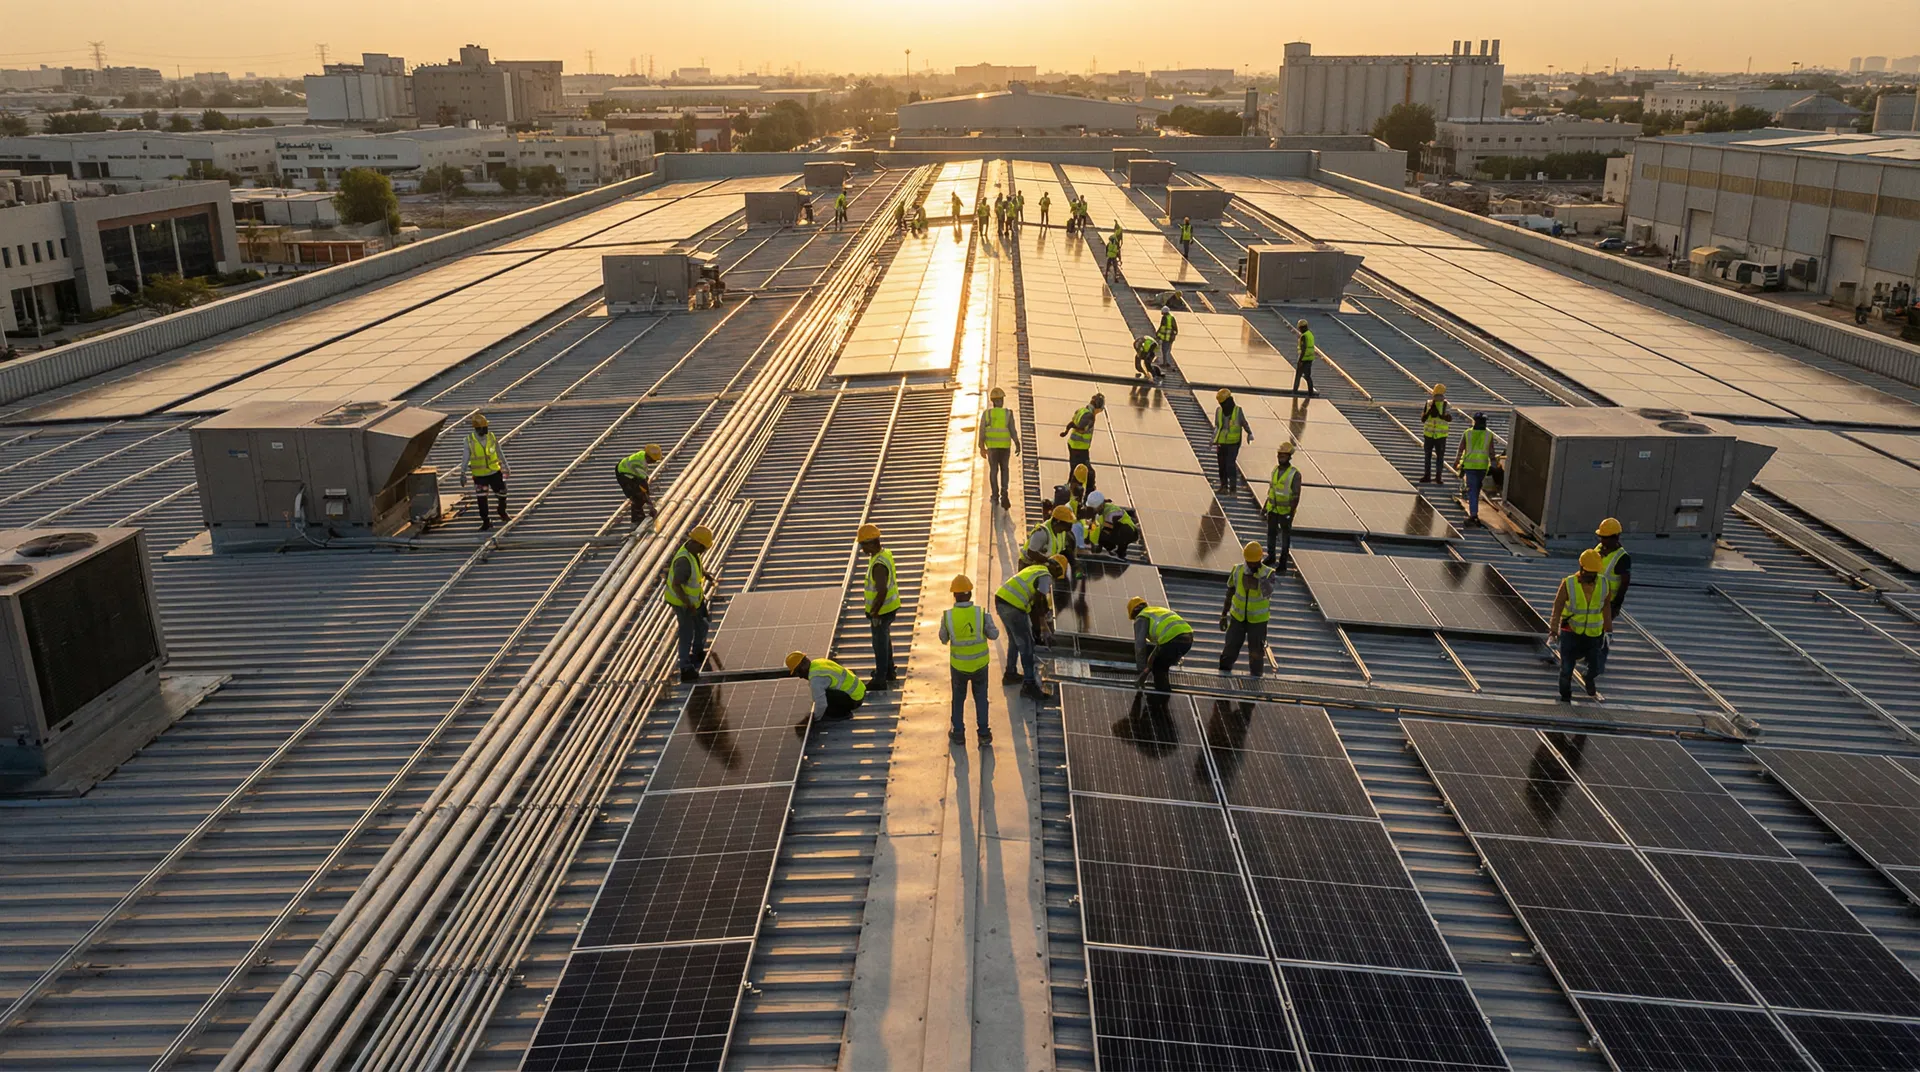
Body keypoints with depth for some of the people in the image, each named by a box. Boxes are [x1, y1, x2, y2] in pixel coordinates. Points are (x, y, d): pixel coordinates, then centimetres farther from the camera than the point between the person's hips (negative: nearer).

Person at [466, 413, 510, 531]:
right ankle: (486, 521, 16)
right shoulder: (470, 440, -12)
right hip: (479, 475, -2)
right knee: (481, 499, 1)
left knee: (502, 494, 10)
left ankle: (503, 514, 37)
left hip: (495, 472, 2)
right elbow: (466, 457, -5)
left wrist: (505, 466, 13)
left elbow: (499, 452, 6)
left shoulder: (491, 436, -7)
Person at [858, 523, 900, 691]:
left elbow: (882, 591, -33)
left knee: (880, 644, 5)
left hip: (882, 611, -10)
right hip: (890, 605, 10)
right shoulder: (886, 554, 0)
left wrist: (874, 613, -23)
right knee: (885, 639, 26)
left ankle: (880, 680, 18)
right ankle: (888, 671, 42)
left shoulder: (878, 564, -30)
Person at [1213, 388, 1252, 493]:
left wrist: (1249, 433, -6)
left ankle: (1233, 486, -8)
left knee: (1230, 464, -13)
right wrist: (1213, 439, 2)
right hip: (1221, 443, 4)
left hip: (1233, 443, -4)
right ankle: (1224, 485, 19)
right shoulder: (1219, 411, 4)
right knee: (1222, 464, 6)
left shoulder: (1238, 411, -4)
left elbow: (1244, 423, 6)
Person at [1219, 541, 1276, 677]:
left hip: (1258, 620, -2)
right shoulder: (1237, 571, -9)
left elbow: (1267, 594, -36)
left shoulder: (1268, 573, -18)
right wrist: (1223, 616, 7)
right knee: (1230, 651, 6)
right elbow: (1230, 593, 3)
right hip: (1238, 617, 2)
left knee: (1256, 653, 6)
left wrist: (1261, 573, -36)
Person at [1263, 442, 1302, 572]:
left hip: (1285, 511, -5)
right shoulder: (1275, 469, 2)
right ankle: (1271, 557, 35)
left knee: (1285, 538, 7)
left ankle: (1282, 564, 16)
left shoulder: (1294, 474, -16)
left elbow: (1296, 496, -15)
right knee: (1271, 534, 16)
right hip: (1273, 509, 5)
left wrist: (1291, 513, -19)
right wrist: (1265, 506, 13)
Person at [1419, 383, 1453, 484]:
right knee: (1427, 456, 9)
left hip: (1441, 435, -2)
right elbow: (1422, 419, 1)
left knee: (1440, 457, 4)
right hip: (1428, 434, 2)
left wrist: (1439, 415, -32)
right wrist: (1429, 412, -17)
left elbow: (1449, 418, -18)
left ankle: (1439, 477, 11)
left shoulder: (1445, 405, -6)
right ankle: (1427, 476, 18)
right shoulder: (1428, 403, 1)